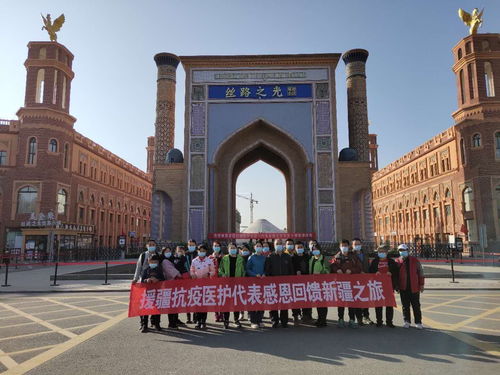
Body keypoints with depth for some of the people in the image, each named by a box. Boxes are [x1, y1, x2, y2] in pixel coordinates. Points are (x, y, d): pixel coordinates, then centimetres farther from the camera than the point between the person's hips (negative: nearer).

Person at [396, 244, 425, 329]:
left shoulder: (415, 261, 1)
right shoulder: (397, 262, 1)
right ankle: (407, 321, 19)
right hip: (403, 288, 0)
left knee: (416, 306, 7)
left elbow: (420, 272, 5)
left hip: (414, 288, 0)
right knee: (405, 306, 8)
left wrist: (421, 284, 2)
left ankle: (418, 322, 17)